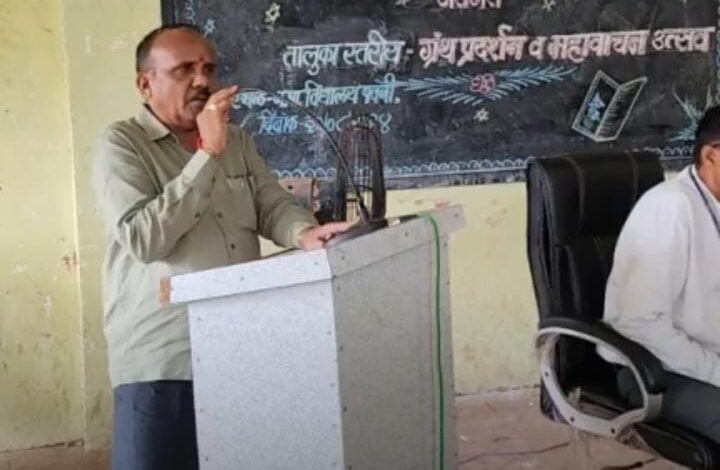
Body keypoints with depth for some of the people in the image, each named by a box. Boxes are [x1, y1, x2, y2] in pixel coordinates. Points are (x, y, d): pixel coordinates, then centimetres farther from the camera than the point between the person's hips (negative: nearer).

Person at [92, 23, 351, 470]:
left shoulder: (236, 140, 15)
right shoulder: (121, 144, -4)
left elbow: (273, 205, 6)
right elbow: (142, 238, -17)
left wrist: (304, 232, -18)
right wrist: (207, 155, -17)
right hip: (161, 363, -5)